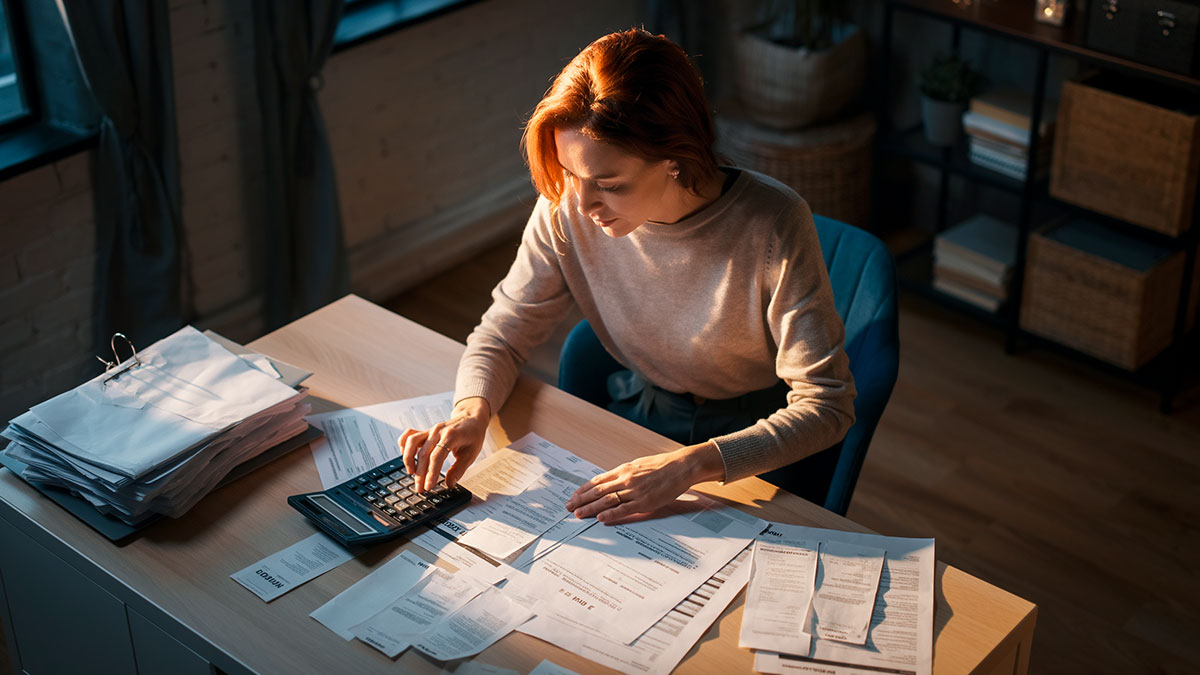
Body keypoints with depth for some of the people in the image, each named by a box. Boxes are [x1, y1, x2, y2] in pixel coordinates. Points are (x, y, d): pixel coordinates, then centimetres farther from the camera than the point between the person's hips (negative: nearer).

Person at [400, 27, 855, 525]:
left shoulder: (773, 227, -27)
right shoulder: (566, 210, -15)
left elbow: (826, 407, -23)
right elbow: (501, 335, -2)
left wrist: (688, 466, -35)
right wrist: (471, 411, -25)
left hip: (756, 445, -3)